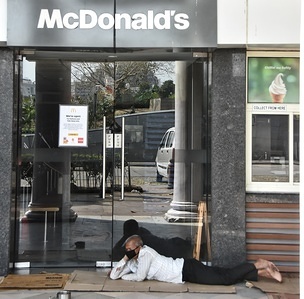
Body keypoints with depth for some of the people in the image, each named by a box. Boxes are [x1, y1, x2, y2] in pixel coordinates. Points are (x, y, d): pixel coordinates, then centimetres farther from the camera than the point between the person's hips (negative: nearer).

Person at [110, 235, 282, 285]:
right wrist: (124, 259, -2)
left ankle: (260, 265, -2)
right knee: (225, 275, 5)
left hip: (187, 269, -7)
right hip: (184, 272, 7)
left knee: (226, 278, -14)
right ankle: (264, 272, 8)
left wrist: (125, 277, -2)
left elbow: (140, 277, -21)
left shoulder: (145, 253, -14)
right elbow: (113, 275, 14)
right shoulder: (133, 262, 12)